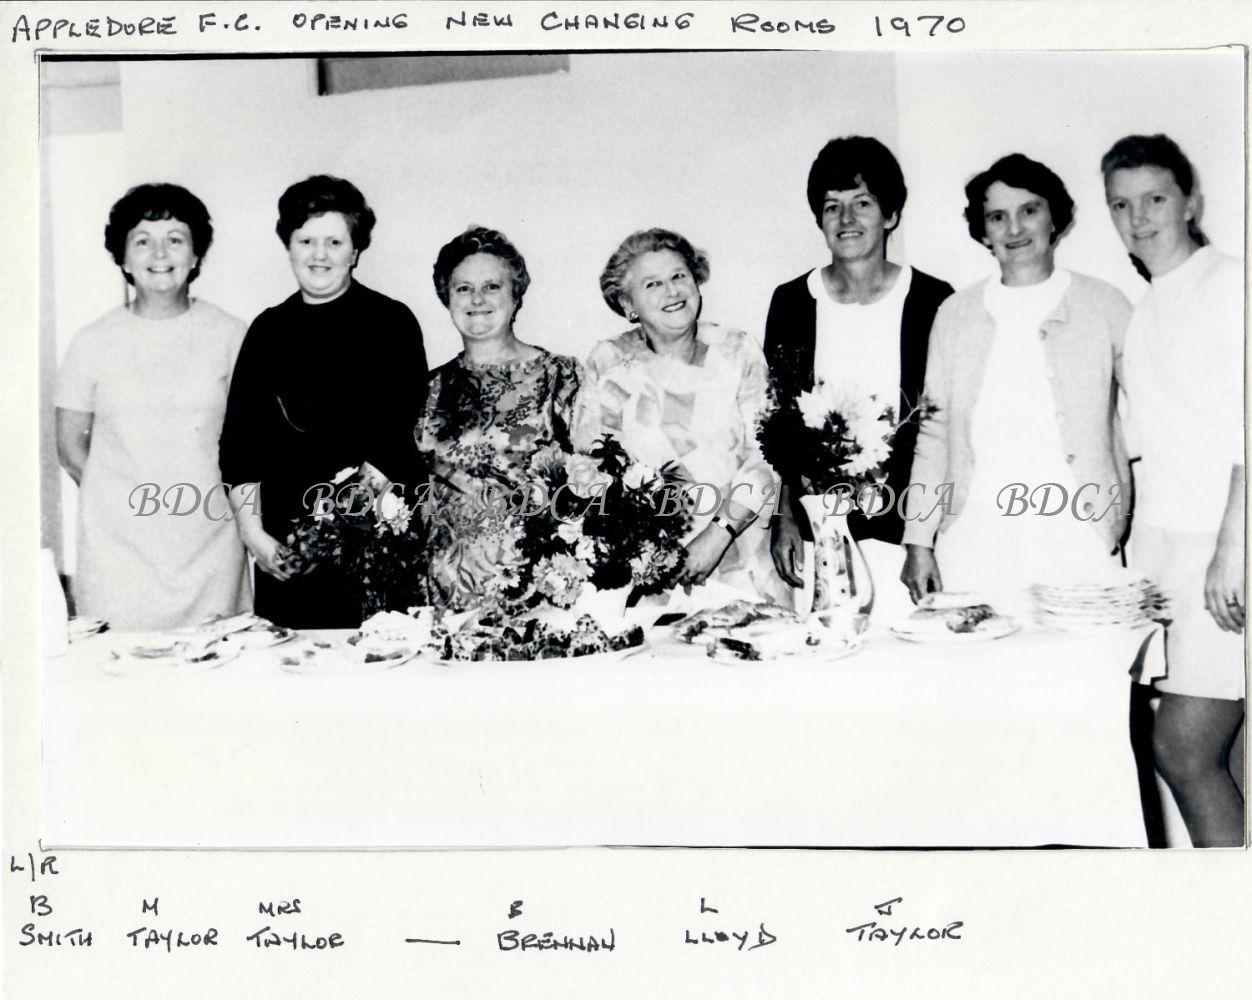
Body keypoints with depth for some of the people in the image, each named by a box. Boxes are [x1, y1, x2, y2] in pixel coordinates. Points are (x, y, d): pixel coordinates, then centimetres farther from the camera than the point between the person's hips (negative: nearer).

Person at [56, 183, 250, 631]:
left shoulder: (230, 337, 3)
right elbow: (70, 446, 9)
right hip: (118, 548, 0)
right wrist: (127, 499, 2)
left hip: (211, 547, 0)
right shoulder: (93, 345, 3)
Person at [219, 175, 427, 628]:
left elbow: (397, 435, -6)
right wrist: (252, 531, 2)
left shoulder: (392, 323, 2)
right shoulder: (269, 329, 13)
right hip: (282, 547, 3)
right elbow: (239, 434, 12)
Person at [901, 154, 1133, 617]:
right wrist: (918, 541, 7)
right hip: (971, 544, 1)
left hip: (1078, 544, -1)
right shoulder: (955, 314, 13)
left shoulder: (1105, 306, 8)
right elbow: (933, 432, 13)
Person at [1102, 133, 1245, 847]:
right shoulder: (1145, 315, 20)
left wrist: (1231, 545, -18)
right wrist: (1137, 552, 11)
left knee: (1182, 747, -12)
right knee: (1235, 757, 7)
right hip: (1169, 547, 7)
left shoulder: (1229, 283, -2)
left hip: (1224, 547, -7)